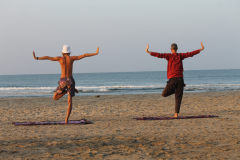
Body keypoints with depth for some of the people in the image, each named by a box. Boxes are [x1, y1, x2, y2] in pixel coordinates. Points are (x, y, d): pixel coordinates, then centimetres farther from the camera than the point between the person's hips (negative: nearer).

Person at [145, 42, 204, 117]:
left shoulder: (169, 56, -1)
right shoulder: (180, 56, 7)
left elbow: (159, 55, -10)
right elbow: (191, 53, 13)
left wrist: (148, 52, -9)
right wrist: (201, 49, 23)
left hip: (172, 79, -3)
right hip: (180, 79, 3)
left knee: (164, 94, 16)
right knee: (178, 98, 4)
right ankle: (176, 114, -3)